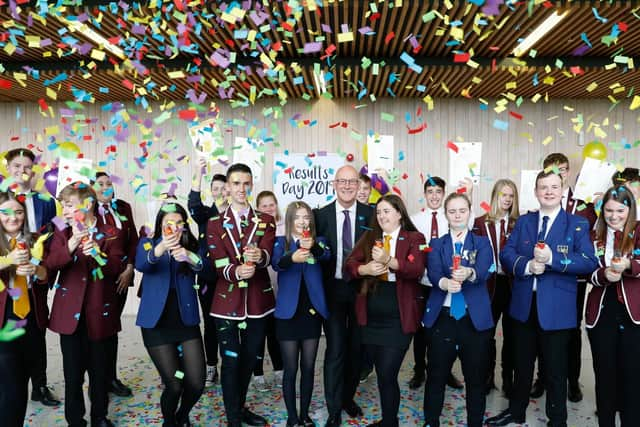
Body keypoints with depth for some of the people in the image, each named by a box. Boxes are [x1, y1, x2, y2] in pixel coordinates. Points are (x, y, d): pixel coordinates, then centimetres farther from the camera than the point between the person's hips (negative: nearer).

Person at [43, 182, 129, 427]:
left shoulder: (112, 234, 0)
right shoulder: (62, 235, 6)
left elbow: (118, 267, -13)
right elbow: (49, 265, -10)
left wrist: (99, 255, -31)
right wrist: (69, 248, -26)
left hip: (100, 315, -1)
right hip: (70, 314, 1)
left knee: (99, 373, 12)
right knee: (73, 375, 8)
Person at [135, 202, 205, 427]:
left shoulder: (191, 246, 4)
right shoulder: (148, 243, 2)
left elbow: (204, 266, -17)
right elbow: (141, 265, -20)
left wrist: (189, 257, -40)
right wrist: (159, 250, -42)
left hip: (187, 322, 2)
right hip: (157, 324, -1)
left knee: (197, 384, 0)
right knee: (174, 385, -2)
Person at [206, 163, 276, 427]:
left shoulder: (265, 221, 4)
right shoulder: (215, 224, 1)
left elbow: (268, 255, -14)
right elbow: (218, 265, -10)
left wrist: (259, 256, -38)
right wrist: (235, 271, -32)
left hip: (258, 300, 2)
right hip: (227, 301, -2)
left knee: (250, 359, 15)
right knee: (231, 361, 3)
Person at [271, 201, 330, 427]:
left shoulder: (317, 241, 4)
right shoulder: (281, 242, 0)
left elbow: (326, 255, -20)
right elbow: (276, 263, -20)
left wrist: (313, 247, -42)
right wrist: (291, 258, -42)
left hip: (312, 311, 2)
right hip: (288, 312, -2)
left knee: (308, 367, 12)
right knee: (291, 368, 5)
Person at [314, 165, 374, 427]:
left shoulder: (370, 214, -3)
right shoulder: (321, 215, -2)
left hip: (361, 287, 1)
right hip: (333, 288, -1)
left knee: (356, 347, 15)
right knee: (335, 349, 1)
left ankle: (348, 397, 37)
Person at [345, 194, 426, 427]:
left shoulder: (414, 238, -1)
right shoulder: (369, 237, 11)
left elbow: (417, 269, -16)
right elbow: (350, 264, 2)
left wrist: (389, 261, -32)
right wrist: (365, 269, -20)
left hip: (398, 319, -4)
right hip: (371, 317, 5)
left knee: (387, 374, -4)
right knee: (381, 373, 16)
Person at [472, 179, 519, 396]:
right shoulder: (481, 223, 2)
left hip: (512, 283, 0)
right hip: (490, 283, 0)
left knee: (510, 332, 10)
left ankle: (508, 379, 24)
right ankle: (488, 376, 25)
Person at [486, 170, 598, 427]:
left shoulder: (578, 224, -3)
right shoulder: (523, 222, 8)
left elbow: (589, 262, -13)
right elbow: (506, 254, 0)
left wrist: (552, 258, -24)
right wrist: (527, 265, -19)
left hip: (556, 308, -3)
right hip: (524, 304, 3)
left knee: (555, 369, 10)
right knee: (522, 364, 19)